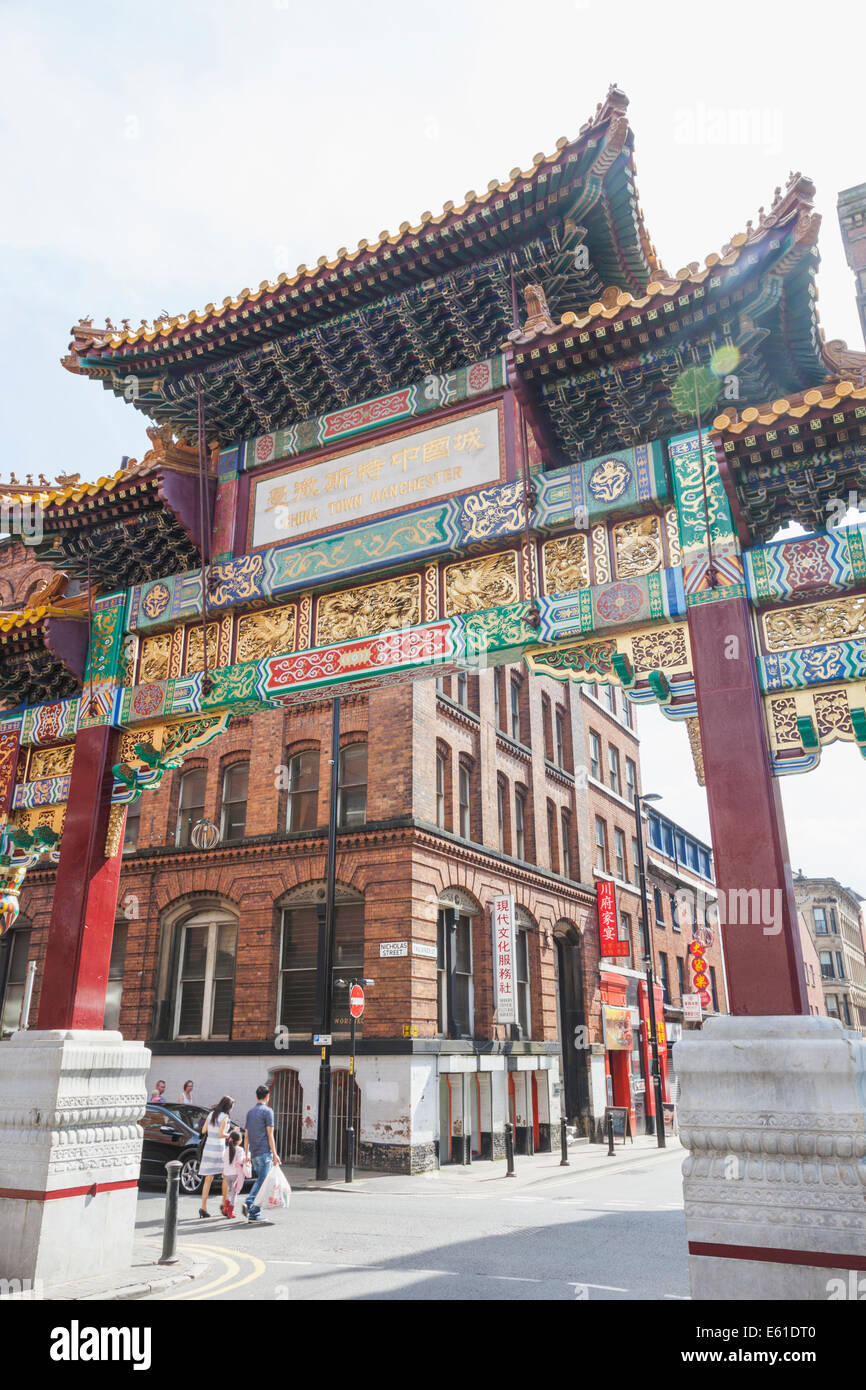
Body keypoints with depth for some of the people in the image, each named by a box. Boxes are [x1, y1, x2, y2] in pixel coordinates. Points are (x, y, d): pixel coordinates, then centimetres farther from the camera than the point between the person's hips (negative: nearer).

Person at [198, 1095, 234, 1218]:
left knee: (208, 1179, 6)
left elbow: (203, 1130, 10)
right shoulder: (224, 1117, -13)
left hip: (208, 1148, 6)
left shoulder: (211, 1114, 7)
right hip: (219, 1149, -6)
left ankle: (203, 1207, -2)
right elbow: (220, 1134, -19)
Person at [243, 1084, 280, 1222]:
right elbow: (269, 1134, -11)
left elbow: (247, 1135, 15)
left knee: (259, 1180, 17)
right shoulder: (267, 1111, -8)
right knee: (262, 1182, -2)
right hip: (264, 1152, -7)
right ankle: (254, 1214, -3)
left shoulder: (250, 1112, 13)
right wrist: (274, 1154, -9)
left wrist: (246, 1154, 20)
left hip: (254, 1153, 7)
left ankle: (248, 1203, 1)